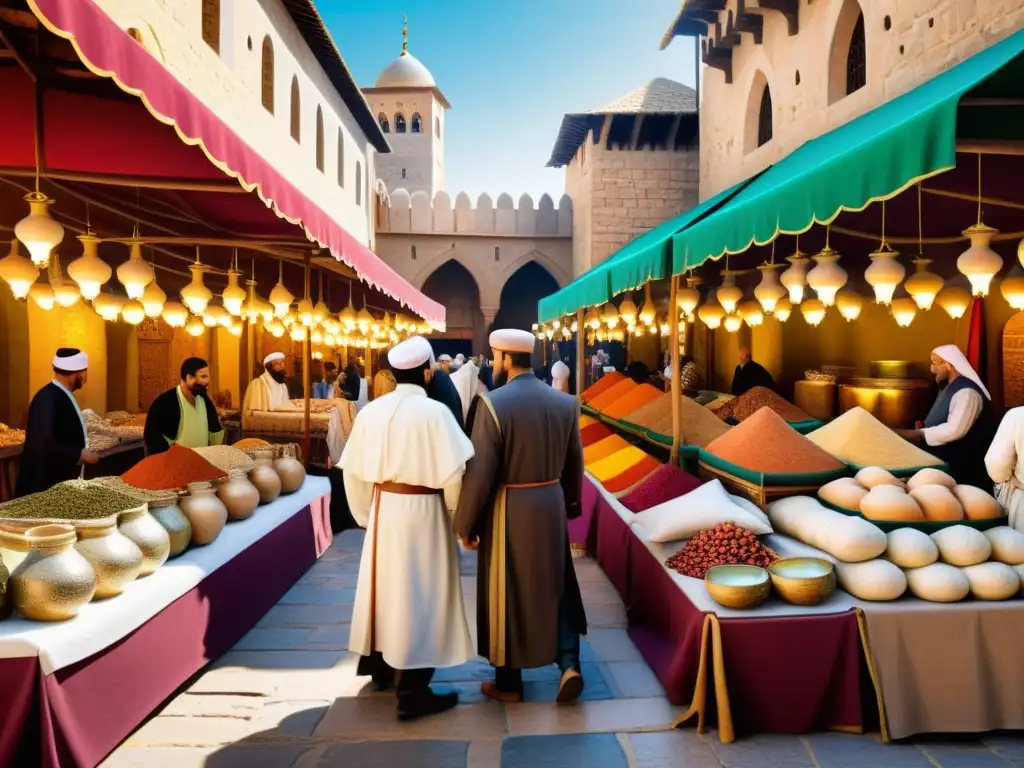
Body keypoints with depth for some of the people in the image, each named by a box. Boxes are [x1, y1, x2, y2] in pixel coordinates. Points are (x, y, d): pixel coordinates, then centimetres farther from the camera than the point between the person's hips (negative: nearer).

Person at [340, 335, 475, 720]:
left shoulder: (371, 412, 0)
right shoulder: (434, 412, -16)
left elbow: (354, 471, 5)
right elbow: (453, 472, -18)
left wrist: (366, 513, 17)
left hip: (383, 510, 6)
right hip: (422, 512, -6)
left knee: (386, 584, 21)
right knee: (418, 593, 3)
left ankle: (380, 665, 39)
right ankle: (413, 692, 12)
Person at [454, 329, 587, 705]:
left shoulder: (493, 403, -18)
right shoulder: (565, 402, -1)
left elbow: (480, 471, -17)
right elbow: (575, 462, 8)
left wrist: (465, 523, -6)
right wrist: (570, 503, 23)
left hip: (508, 510, -4)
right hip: (551, 505, 4)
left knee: (506, 593, 11)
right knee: (556, 587, 21)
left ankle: (508, 682, 25)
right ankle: (569, 663, 12)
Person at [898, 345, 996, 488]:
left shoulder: (966, 392, -20)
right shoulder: (949, 387, 12)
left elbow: (955, 430, -28)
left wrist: (920, 434, -25)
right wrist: (923, 427, 4)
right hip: (944, 460, 10)